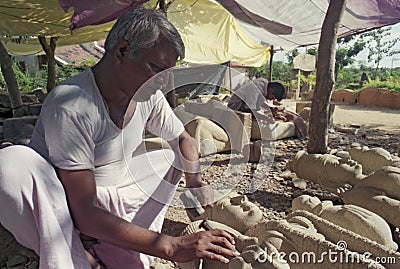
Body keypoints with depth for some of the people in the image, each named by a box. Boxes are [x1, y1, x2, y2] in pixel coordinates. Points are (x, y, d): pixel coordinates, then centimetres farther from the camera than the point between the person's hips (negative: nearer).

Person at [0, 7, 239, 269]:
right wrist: (171, 246, -34)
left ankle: (105, 247, -7)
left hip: (107, 198, 7)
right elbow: (83, 213, -31)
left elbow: (183, 140, 7)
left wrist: (195, 179, -15)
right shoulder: (70, 105, -29)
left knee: (170, 156, 4)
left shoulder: (148, 96, -9)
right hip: (60, 207, -6)